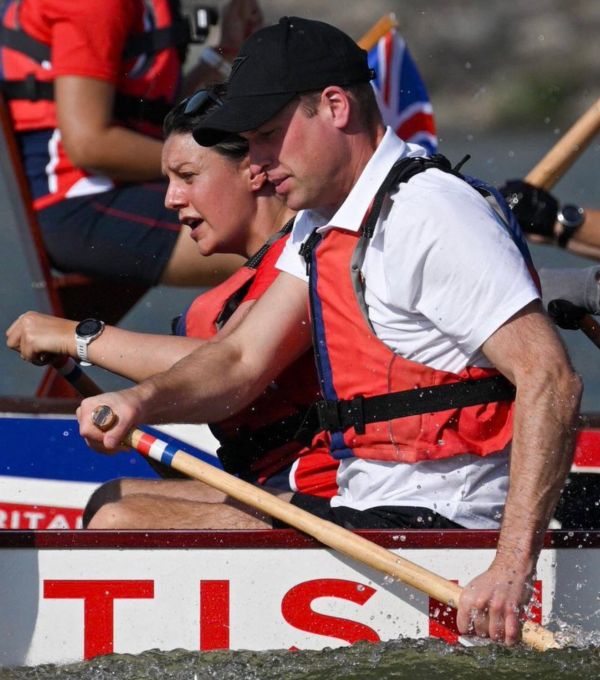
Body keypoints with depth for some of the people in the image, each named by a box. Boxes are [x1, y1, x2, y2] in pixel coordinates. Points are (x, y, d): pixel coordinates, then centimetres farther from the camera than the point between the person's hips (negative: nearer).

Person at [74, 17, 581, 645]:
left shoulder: (430, 217, -18)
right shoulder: (322, 224, 14)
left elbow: (551, 379, -25)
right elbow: (243, 360, 11)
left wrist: (512, 568, -32)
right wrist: (144, 400, -12)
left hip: (431, 524, -10)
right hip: (362, 505, 10)